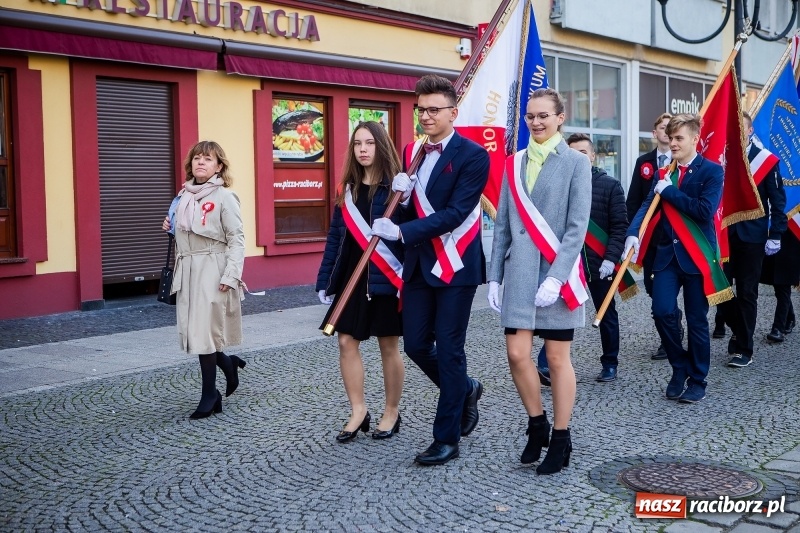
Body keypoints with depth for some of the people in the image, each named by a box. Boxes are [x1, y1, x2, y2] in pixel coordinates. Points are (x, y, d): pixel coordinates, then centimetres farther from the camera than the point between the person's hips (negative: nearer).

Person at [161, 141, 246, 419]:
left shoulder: (224, 197, -8)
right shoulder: (184, 196, 11)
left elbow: (236, 238, -11)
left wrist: (231, 276, -18)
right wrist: (171, 228, 1)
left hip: (212, 272, -6)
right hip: (187, 270, 7)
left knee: (204, 332, -5)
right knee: (191, 331, 8)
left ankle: (209, 395, 9)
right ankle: (228, 364, 34)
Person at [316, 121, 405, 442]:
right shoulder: (347, 189, 9)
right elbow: (335, 237, 10)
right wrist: (325, 280, 7)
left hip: (385, 278, -5)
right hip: (351, 278, 5)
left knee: (389, 346, 6)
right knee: (347, 342, 4)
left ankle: (392, 412, 21)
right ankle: (358, 411, 17)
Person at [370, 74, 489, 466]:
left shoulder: (472, 155, -11)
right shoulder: (411, 152, 10)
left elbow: (455, 213, -19)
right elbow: (405, 213, 12)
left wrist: (401, 232, -26)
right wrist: (400, 196, -11)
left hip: (455, 265, -6)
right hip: (418, 264, 6)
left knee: (448, 350, 1)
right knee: (416, 345, 9)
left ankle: (447, 439, 14)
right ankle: (465, 390, 37)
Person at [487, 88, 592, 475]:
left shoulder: (576, 163, -3)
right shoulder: (514, 163, 10)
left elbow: (577, 226, -9)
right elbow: (503, 224, 10)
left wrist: (556, 277, -18)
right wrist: (494, 277, 6)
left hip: (557, 272, -3)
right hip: (519, 273, 4)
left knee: (557, 358, 4)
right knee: (517, 354, 0)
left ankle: (560, 439, 18)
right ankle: (537, 425, 24)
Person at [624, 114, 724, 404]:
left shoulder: (712, 171, -5)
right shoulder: (665, 172, 11)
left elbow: (705, 209, -19)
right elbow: (648, 204, -1)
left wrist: (669, 191, -13)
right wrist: (633, 233, -18)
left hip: (697, 255, -4)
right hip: (667, 253, 4)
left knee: (696, 320, 4)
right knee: (663, 311, -7)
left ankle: (698, 380, 20)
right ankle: (679, 367, 17)